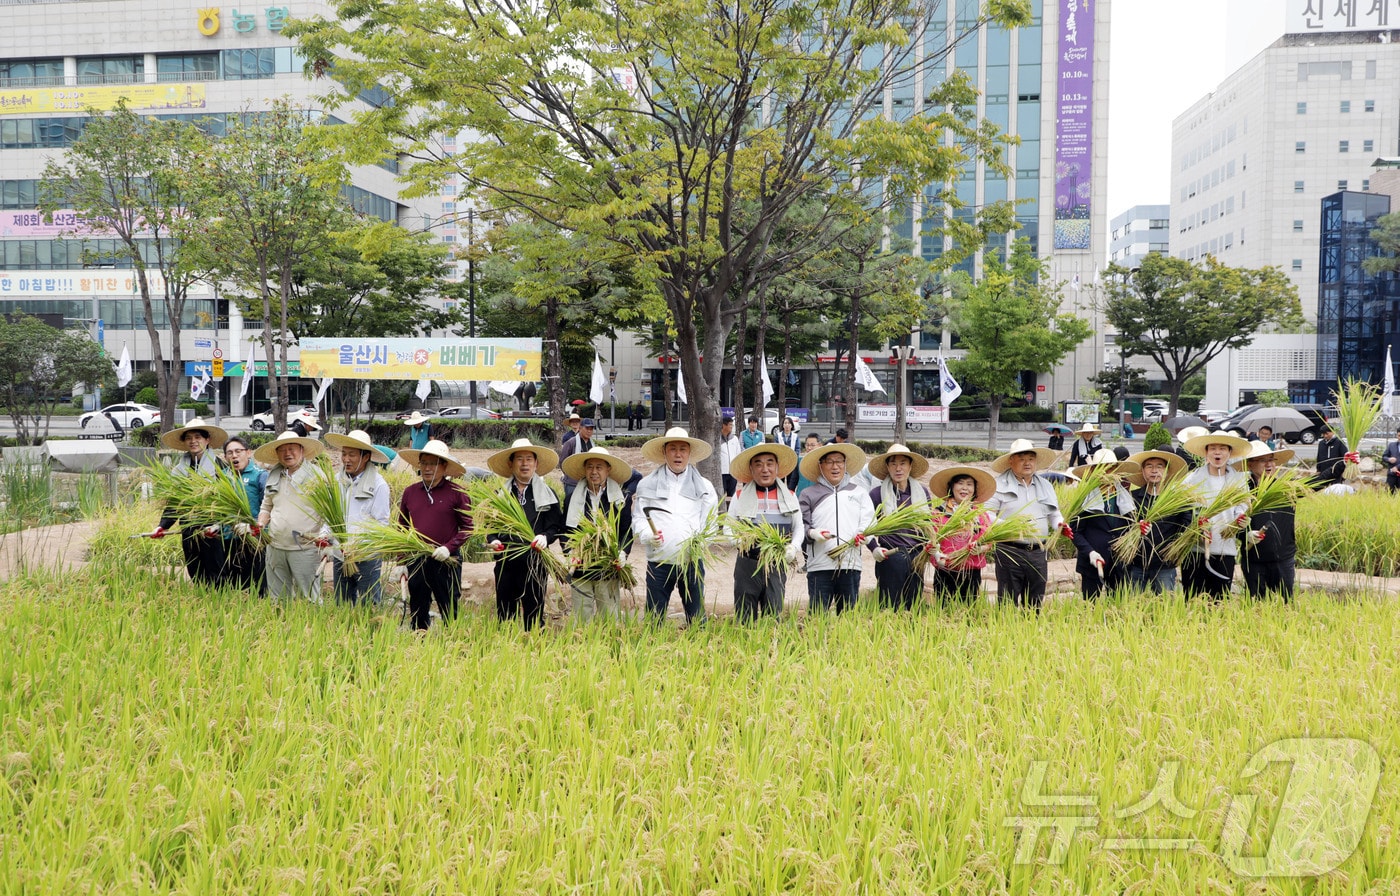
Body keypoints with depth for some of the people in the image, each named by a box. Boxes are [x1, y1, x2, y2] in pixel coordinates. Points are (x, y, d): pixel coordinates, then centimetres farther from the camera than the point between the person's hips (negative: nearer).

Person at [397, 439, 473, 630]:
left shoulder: (457, 493, -4)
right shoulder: (410, 492, 7)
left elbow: (467, 527, -3)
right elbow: (401, 528, 13)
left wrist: (449, 547, -16)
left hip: (446, 561, -3)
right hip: (415, 561, 4)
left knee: (449, 613, 4)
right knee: (417, 614, 12)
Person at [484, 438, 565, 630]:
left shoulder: (547, 494, 6)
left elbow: (557, 526, 3)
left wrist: (545, 537, -17)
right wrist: (493, 540, -7)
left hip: (535, 563, -2)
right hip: (506, 562, 2)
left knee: (534, 614, 2)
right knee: (504, 614, 7)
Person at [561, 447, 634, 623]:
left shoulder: (621, 499, 6)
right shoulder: (572, 499, 10)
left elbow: (627, 532, 4)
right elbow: (566, 533, 9)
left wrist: (623, 553, -13)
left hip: (609, 570, -1)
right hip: (580, 570, 1)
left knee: (610, 620, 3)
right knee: (581, 621, 5)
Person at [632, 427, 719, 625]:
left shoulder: (704, 486, 11)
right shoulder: (647, 484, 8)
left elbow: (711, 522, 9)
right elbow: (638, 519, 5)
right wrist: (649, 536, -15)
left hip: (692, 563, 1)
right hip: (658, 563, -1)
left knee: (697, 620, 5)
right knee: (654, 620, 2)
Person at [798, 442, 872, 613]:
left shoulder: (858, 492, 17)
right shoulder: (808, 495, 10)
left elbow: (869, 521, 8)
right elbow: (800, 524, 3)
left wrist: (863, 534, -13)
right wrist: (812, 533, -17)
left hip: (850, 564, 2)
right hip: (819, 565, -2)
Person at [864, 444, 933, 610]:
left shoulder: (922, 492, 9)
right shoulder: (877, 494, -2)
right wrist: (874, 548, -11)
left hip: (917, 558, 3)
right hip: (890, 558, -3)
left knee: (914, 607, 8)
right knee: (890, 608, -1)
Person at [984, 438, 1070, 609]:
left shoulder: (1045, 485, 16)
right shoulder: (999, 485, -2)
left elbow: (1054, 514, 22)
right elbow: (987, 512, -5)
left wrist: (1060, 525, 0)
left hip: (1038, 552, 5)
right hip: (1009, 552, -5)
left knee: (1035, 602, 11)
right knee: (1009, 601, -3)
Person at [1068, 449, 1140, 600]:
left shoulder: (1124, 497, 11)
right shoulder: (1085, 498, -1)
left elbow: (1128, 529, 18)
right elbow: (1075, 531, -4)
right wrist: (1090, 552, -16)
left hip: (1119, 564, 3)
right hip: (1092, 564, -3)